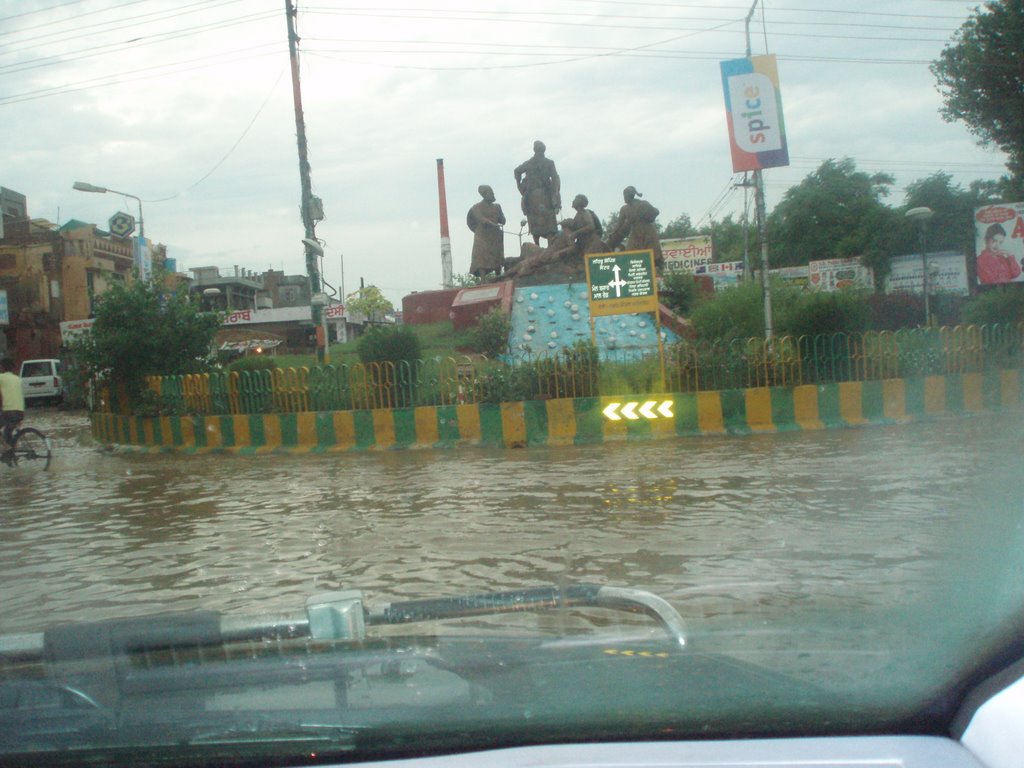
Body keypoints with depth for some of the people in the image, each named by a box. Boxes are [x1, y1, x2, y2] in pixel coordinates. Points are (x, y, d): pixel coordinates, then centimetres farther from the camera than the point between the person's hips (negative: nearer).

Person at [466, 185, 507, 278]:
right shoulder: (477, 207, -1)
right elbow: (481, 219, -18)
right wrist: (493, 224, -30)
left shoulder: (496, 207, 14)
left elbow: (503, 221, 11)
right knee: (482, 259, -12)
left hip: (495, 237, 5)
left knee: (498, 259, 2)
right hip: (483, 237, -5)